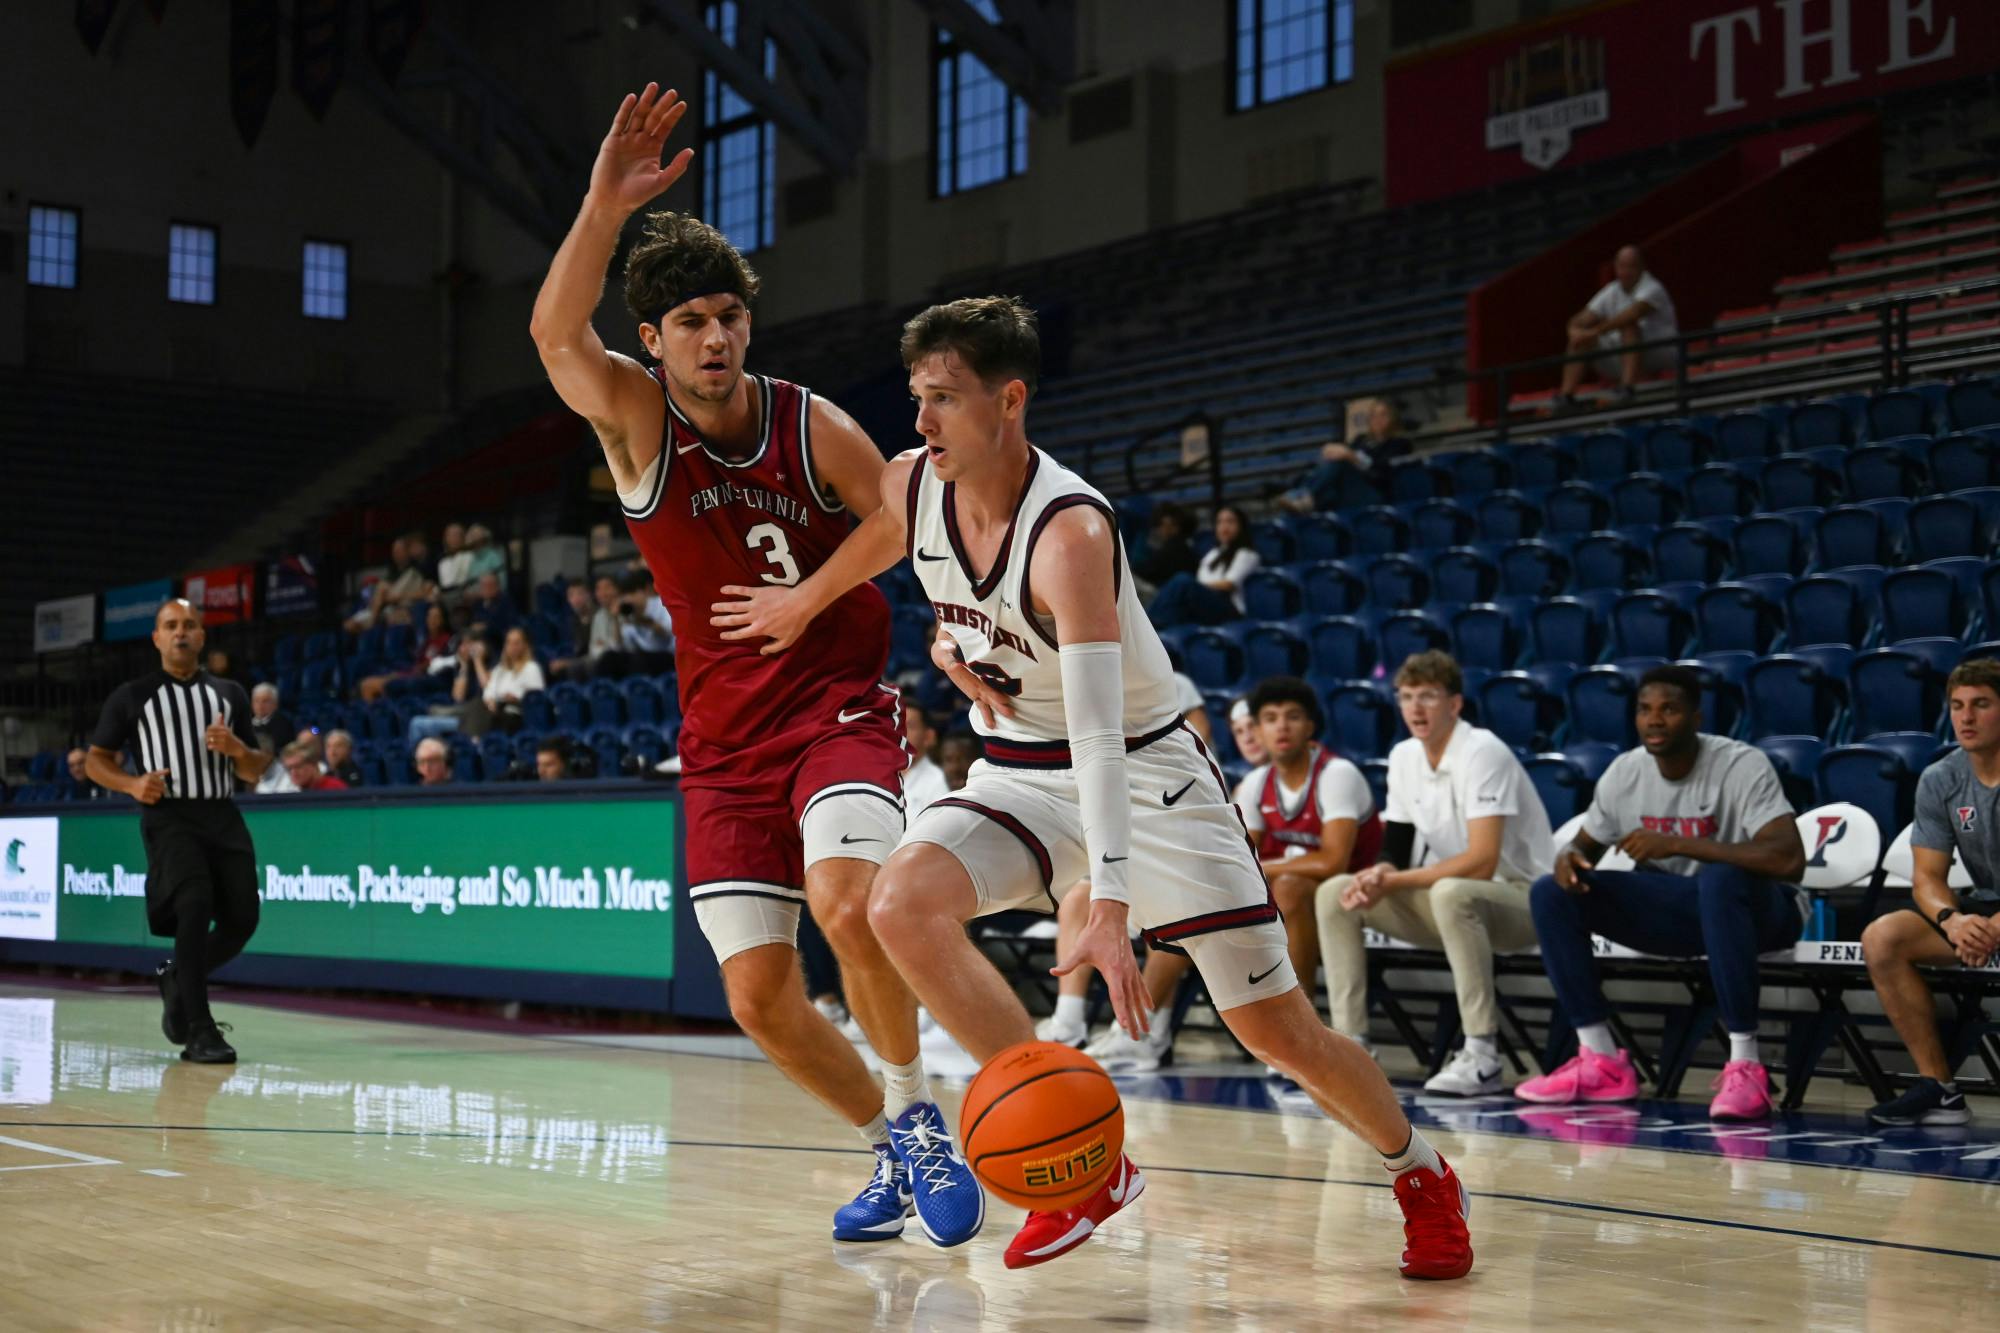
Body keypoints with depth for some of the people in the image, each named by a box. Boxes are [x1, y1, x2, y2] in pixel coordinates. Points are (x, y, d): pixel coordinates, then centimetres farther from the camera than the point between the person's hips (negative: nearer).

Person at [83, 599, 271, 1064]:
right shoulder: (132, 696, 8)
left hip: (222, 815, 4)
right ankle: (199, 1032, -21)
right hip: (169, 815, -4)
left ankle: (177, 979, 28)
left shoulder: (230, 694, 16)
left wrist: (238, 749, -6)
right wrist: (132, 784, -9)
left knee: (242, 918, -3)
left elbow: (256, 772, 17)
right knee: (196, 902, -24)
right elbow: (96, 760, 11)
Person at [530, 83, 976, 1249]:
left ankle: (919, 1117, -5)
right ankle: (891, 1148, 23)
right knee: (759, 995, -2)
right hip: (724, 738, 2)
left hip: (841, 708, -2)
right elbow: (557, 333, -27)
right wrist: (607, 206, -40)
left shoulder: (813, 427, -5)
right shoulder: (638, 421, -5)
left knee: (847, 905, -29)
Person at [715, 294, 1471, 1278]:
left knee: (1276, 1029, -4)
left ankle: (1421, 1174, 26)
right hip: (1018, 775, 6)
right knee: (901, 904, -25)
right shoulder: (912, 487, -9)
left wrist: (1109, 905, -46)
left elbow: (1098, 733, -38)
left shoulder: (1069, 531, -30)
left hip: (1144, 769, -6)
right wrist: (803, 602, 34)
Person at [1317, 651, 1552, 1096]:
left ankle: (1482, 1055, -33)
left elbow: (1481, 863, -27)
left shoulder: (1484, 753, -19)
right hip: (1447, 903, 8)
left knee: (1451, 893, -40)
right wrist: (1379, 875, -16)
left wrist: (1392, 881, -23)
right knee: (1333, 893, -4)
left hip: (1518, 897, -8)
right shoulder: (1404, 757, 4)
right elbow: (1395, 850, 9)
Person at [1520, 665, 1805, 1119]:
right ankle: (1602, 1063, -11)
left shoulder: (1742, 766, -20)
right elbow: (1586, 844, 12)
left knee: (1720, 879, -41)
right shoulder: (1625, 772, -3)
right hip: (1675, 909, 6)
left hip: (1758, 910, -6)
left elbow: (1789, 858, -34)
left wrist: (1676, 844, -35)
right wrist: (1569, 856, -16)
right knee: (1552, 893, -11)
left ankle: (1745, 1065, -35)